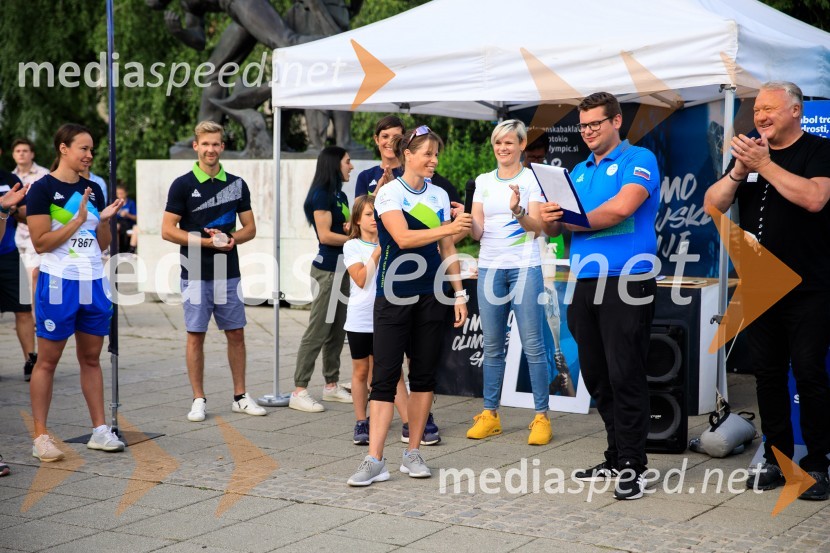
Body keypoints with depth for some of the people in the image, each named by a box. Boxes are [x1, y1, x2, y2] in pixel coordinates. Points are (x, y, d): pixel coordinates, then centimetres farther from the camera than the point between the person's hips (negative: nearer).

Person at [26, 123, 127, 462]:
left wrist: (104, 220, -3)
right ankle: (40, 437, 6)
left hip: (93, 284, 6)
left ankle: (100, 431, 16)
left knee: (91, 359, 11)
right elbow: (41, 243, -13)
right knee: (48, 360, 1)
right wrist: (77, 221, -17)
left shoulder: (93, 190, 12)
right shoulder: (43, 189, -7)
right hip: (58, 284, -6)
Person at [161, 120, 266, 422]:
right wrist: (206, 240, -16)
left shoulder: (237, 184, 7)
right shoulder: (183, 185, -3)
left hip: (229, 273, 3)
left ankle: (240, 397, 17)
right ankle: (199, 400, 10)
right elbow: (168, 230, -6)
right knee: (196, 335, 2)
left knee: (236, 334, 7)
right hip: (196, 275, -3)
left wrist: (230, 238, -11)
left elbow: (250, 228, 10)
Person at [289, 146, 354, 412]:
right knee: (318, 331, -8)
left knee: (338, 330, 12)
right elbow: (325, 235, -15)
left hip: (342, 267, 9)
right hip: (328, 268, -9)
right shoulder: (321, 195, -10)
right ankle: (299, 392, -5)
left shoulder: (341, 196, 16)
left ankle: (332, 385, 21)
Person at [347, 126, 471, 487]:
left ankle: (413, 454, 14)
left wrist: (459, 295, 9)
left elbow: (447, 250, 13)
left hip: (431, 295, 5)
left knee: (424, 373, 6)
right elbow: (403, 238, -18)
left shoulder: (439, 196, 10)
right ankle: (374, 460, -5)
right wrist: (448, 228, -23)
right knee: (384, 375, -6)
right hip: (394, 295, -5)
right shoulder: (389, 193, -4)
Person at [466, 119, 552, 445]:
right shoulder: (483, 181, 11)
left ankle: (541, 416, 0)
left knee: (532, 345, -5)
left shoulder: (532, 179, 0)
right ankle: (490, 415, 14)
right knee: (492, 345, 7)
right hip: (489, 267, 4)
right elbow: (477, 231, 5)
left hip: (525, 267, -4)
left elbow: (537, 227, -8)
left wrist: (518, 211, -27)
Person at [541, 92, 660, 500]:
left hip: (627, 283, -7)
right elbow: (555, 227, 18)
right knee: (596, 377, 10)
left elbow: (622, 207, -17)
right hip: (585, 283, 7)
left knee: (625, 376, -7)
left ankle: (631, 466, -1)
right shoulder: (578, 172, 21)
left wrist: (572, 221, -3)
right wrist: (550, 220, -7)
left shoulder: (638, 160, 0)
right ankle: (617, 457, 21)